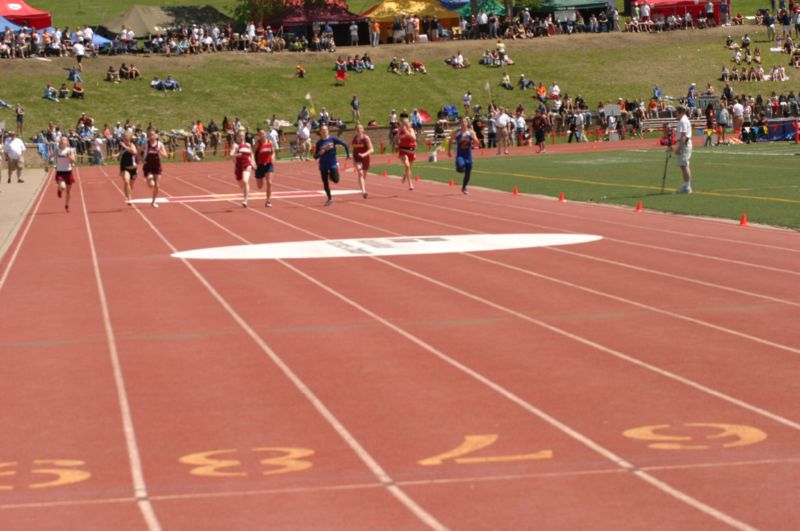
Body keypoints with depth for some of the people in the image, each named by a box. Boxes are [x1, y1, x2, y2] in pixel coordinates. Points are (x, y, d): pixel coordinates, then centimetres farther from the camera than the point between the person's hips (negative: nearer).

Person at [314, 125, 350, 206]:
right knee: (325, 183, 4)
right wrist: (319, 153, -20)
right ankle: (330, 199, 22)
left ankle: (331, 175, 23)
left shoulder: (333, 139, -6)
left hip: (333, 163, -1)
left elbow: (344, 144, -2)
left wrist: (348, 155, -6)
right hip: (323, 165, 1)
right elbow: (315, 157, 1)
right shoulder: (319, 143, -2)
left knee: (335, 180, -14)